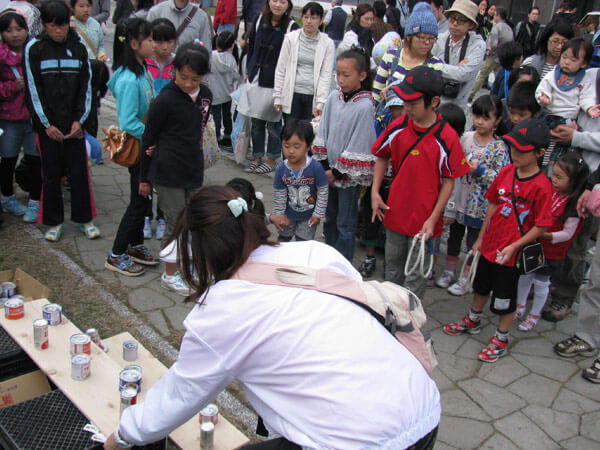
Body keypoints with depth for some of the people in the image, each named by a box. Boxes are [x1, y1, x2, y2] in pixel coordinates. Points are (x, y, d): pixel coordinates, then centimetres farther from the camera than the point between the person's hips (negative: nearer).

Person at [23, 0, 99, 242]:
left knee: (80, 172, 3)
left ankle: (85, 219, 17)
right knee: (51, 175, 5)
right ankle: (54, 222, 18)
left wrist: (79, 120, -4)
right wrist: (47, 124, -8)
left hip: (74, 124, 1)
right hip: (47, 125, -1)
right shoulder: (35, 49, -1)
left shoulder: (79, 49, 5)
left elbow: (85, 86, 5)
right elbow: (33, 89, -3)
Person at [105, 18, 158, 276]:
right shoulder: (129, 81, -24)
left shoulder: (142, 71, 5)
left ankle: (136, 246, 34)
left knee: (143, 198, 18)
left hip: (147, 149, 9)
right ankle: (116, 255, 12)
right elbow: (128, 123, -26)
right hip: (137, 149, -9)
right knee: (139, 201, 0)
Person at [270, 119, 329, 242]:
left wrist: (318, 214, -11)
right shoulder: (281, 168, -17)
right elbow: (279, 194, -5)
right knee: (283, 239, 22)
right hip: (288, 214, 3)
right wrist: (278, 214, 0)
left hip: (308, 215, -3)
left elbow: (323, 191, -15)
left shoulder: (315, 167, -26)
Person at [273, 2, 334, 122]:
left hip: (313, 96, 0)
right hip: (292, 94, 0)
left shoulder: (327, 43, 1)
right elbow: (280, 69, 6)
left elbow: (326, 75, -1)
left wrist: (320, 103, -8)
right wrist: (277, 96, 3)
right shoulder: (291, 38, 3)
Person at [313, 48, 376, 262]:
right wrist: (325, 166, 1)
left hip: (349, 173, -6)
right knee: (329, 218, 19)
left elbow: (358, 146, -16)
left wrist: (338, 172, -12)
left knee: (345, 224, 4)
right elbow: (323, 132, 5)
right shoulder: (334, 97, 0)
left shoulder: (365, 106, -17)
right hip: (330, 169, 6)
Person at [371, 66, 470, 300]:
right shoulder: (398, 127, -7)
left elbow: (449, 181, -10)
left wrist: (433, 219, -12)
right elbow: (382, 156, 10)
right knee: (392, 265, 22)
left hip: (424, 217, -4)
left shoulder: (446, 138, -18)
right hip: (395, 212, 4)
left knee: (415, 274, 9)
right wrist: (375, 192, 1)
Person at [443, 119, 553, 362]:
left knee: (506, 298, 9)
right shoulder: (506, 171, -3)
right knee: (482, 285, 25)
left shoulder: (541, 186, -20)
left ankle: (501, 340, 29)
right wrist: (481, 237, 11)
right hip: (490, 244, 6)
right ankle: (473, 321, 48)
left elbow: (541, 226, -16)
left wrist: (514, 246, -21)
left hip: (511, 252, -6)